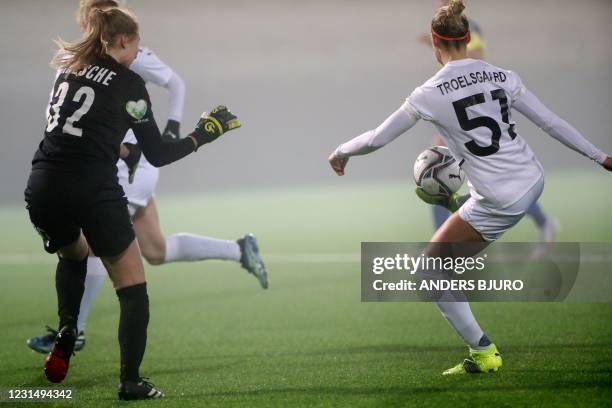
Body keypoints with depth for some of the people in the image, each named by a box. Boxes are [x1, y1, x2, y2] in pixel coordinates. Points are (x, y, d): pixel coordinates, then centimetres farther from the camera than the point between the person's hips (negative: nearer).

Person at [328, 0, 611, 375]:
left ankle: (483, 352, 12)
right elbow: (552, 122, 2)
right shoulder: (502, 77, -3)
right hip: (534, 179, 6)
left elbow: (377, 139, -3)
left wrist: (342, 152, 17)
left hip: (501, 203, -6)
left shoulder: (429, 95, -13)